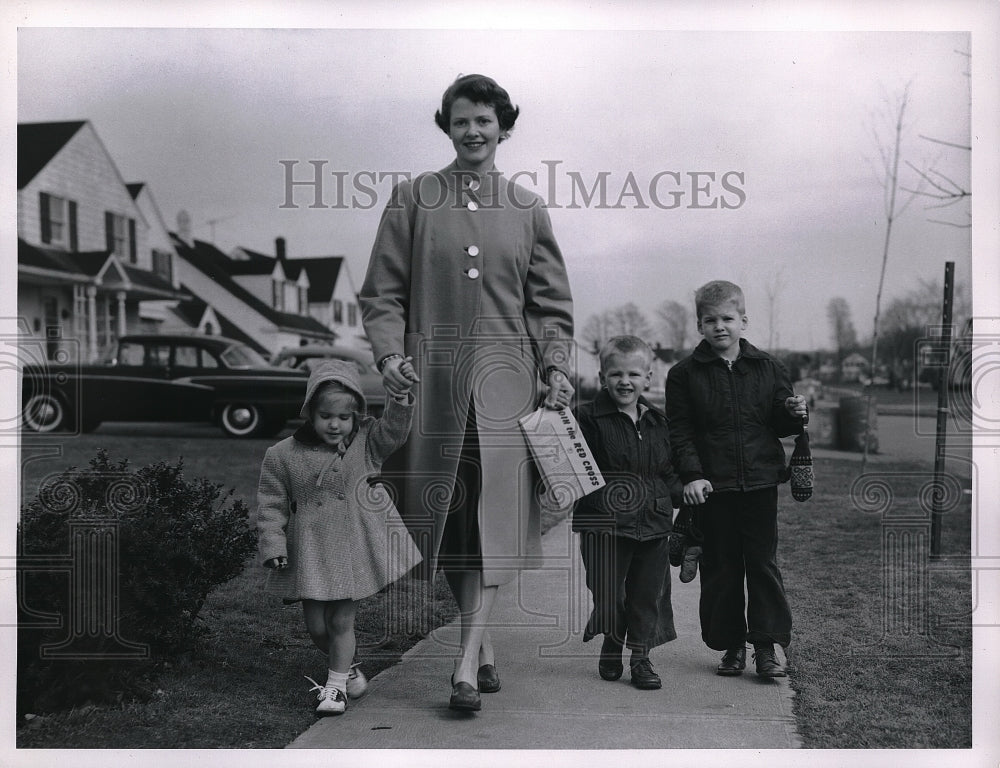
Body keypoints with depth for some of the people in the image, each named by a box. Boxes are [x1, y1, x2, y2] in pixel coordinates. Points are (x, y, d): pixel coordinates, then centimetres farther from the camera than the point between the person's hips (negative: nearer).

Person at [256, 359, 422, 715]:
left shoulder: (367, 442, 0)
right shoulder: (282, 456, -3)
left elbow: (394, 429, -14)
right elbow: (271, 505, 1)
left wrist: (401, 395, -28)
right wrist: (273, 546, -6)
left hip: (354, 550, -1)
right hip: (310, 553, 1)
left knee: (341, 621, 2)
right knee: (317, 625, 8)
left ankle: (336, 685, 20)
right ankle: (348, 668, 35)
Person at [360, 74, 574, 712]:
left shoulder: (527, 208, 12)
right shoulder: (412, 199, 9)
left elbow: (551, 301, 13)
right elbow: (383, 291, 6)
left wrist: (556, 366, -1)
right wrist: (389, 353, -9)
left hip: (504, 377, 0)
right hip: (432, 375, 0)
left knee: (493, 515, -9)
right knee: (442, 513, 4)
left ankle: (467, 664, -7)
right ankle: (484, 645, 21)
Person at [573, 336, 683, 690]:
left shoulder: (658, 422, 11)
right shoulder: (588, 418, -5)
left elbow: (667, 472, 17)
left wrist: (683, 492, 3)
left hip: (653, 524, 4)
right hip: (604, 524, -4)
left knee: (649, 591, 6)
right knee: (609, 592, 2)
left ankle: (640, 658, 21)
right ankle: (611, 647, 28)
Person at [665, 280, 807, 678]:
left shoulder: (767, 368, 7)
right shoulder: (684, 374, 1)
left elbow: (779, 425, 13)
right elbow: (680, 431, -2)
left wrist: (794, 414, -10)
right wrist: (692, 475, -12)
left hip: (760, 481, 1)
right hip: (712, 486, -1)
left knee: (763, 564, 3)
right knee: (720, 568, 7)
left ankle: (766, 646, 11)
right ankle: (732, 645, 18)